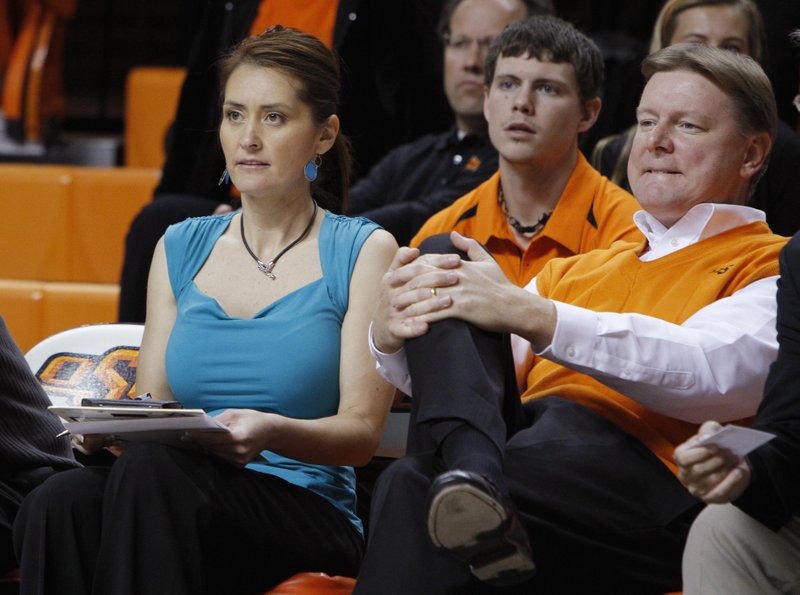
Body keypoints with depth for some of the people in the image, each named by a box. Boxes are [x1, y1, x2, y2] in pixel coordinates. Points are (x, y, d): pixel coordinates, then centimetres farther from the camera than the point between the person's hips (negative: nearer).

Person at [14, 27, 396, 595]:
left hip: (307, 514, -3)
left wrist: (269, 432, -25)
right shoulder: (181, 250, 19)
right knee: (57, 503, -32)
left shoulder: (362, 251, 6)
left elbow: (362, 432, -3)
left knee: (151, 470, -36)